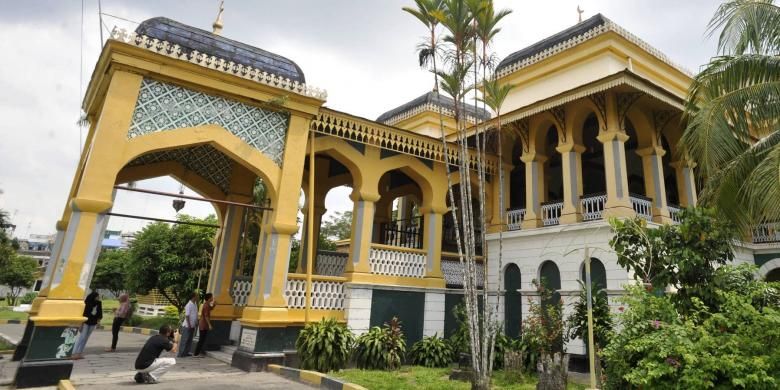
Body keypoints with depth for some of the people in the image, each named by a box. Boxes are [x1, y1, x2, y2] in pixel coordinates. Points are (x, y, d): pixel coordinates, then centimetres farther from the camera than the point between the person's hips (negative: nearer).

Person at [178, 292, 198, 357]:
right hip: (187, 326, -8)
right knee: (184, 340, -2)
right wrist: (189, 325, -20)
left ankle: (186, 352, 21)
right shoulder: (189, 305, -19)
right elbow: (187, 316, -20)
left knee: (190, 340, 13)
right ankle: (181, 353, 5)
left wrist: (196, 322, 13)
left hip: (192, 326, 9)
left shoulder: (195, 304, 8)